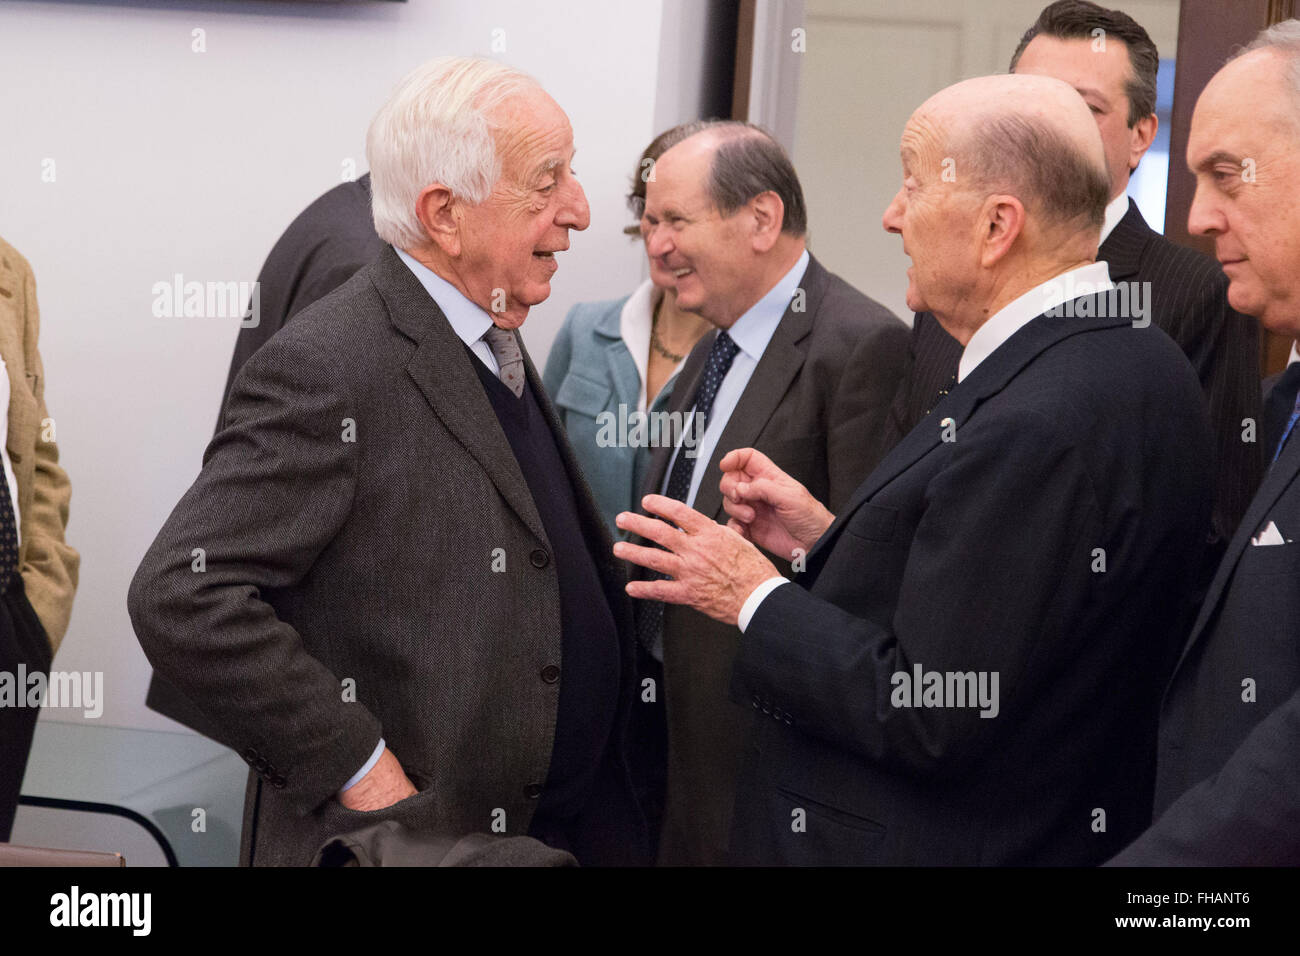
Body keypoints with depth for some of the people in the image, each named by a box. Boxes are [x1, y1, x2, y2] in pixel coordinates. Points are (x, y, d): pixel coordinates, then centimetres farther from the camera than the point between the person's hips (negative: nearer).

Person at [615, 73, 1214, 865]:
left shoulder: (1032, 429, -28)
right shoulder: (1139, 361, 2)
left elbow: (930, 717, -25)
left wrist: (756, 599, -14)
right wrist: (828, 535, 4)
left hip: (947, 840, -8)